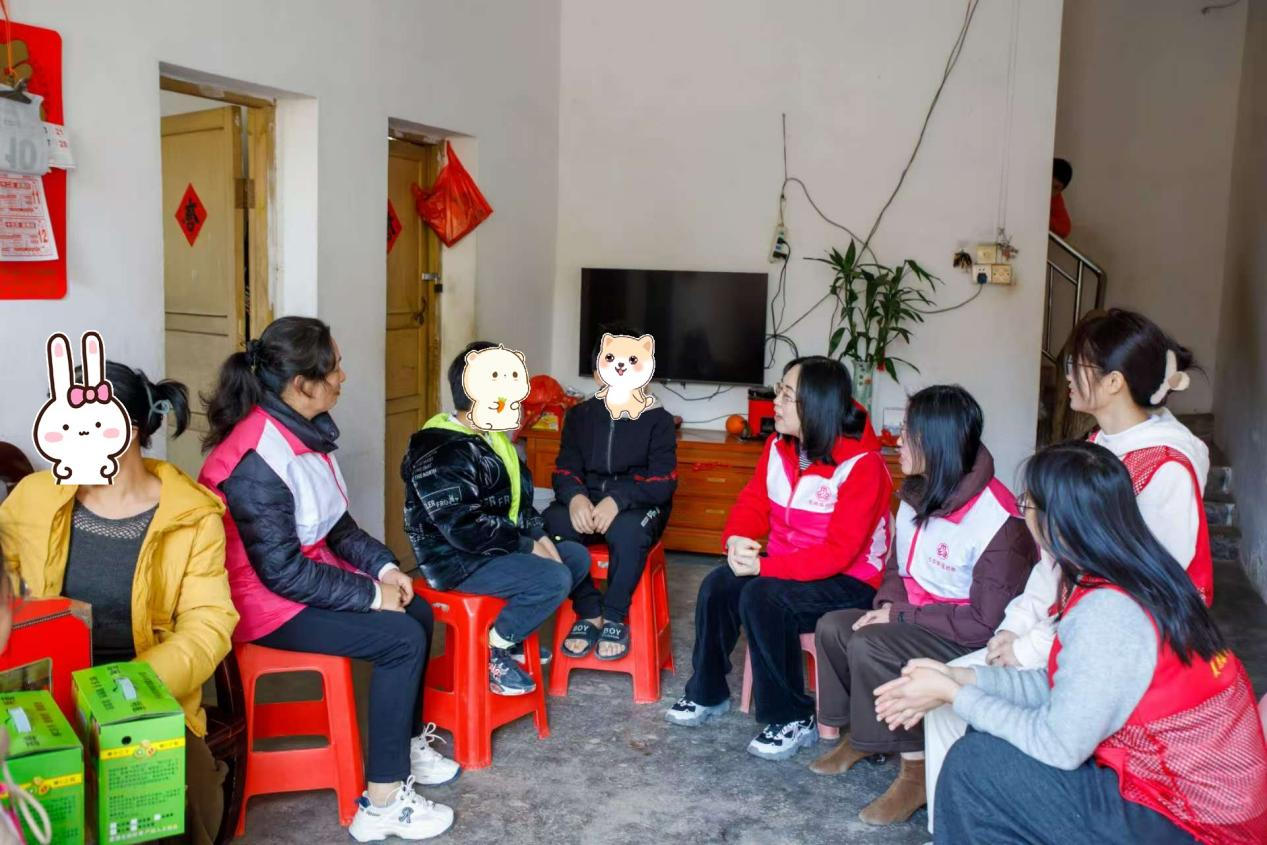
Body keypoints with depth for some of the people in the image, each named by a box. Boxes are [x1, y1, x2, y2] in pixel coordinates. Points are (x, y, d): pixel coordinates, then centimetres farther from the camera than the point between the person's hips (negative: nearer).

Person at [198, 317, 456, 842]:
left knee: (418, 614, 5)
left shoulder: (305, 430, 2)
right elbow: (282, 572, -27)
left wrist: (384, 566, -2)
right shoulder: (258, 460, -27)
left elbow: (336, 523, 11)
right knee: (402, 639, -18)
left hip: (305, 573, 9)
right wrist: (370, 595, -20)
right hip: (266, 600, -9)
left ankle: (407, 742, 23)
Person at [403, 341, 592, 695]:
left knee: (576, 556, 7)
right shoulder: (440, 455, -22)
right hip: (459, 559, -10)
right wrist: (528, 547, -20)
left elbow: (518, 499, 18)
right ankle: (494, 649, -6)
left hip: (499, 545, 10)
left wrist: (541, 536, 1)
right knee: (554, 579, -24)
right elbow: (465, 529, -28)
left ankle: (510, 633, 11)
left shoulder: (488, 438, 10)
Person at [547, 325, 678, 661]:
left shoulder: (657, 419, -1)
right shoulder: (578, 416, 10)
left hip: (638, 506, -3)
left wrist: (617, 499, -28)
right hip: (587, 504, 3)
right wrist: (576, 496, -21)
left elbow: (663, 481, -10)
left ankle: (615, 617, -16)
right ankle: (589, 613, -16)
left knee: (628, 529, -39)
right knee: (552, 522, -31)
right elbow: (565, 471, 4)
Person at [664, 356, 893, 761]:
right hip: (785, 566, 7)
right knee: (718, 585, -16)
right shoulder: (779, 446, 1)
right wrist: (736, 539, -19)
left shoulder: (862, 465, -22)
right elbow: (753, 503, 5)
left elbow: (839, 551, -26)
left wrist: (765, 567, -31)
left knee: (762, 598, -30)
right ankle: (707, 694, 5)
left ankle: (794, 720, -14)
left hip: (849, 580, -7)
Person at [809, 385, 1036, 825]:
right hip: (917, 617, 8)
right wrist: (888, 605, -5)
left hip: (969, 641, -8)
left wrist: (901, 616, -22)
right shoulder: (918, 497, 1)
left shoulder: (999, 523, -26)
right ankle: (858, 736, 10)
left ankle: (916, 771, -12)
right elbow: (898, 569, 16)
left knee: (870, 647, -27)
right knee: (833, 627, -8)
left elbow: (986, 622, -26)